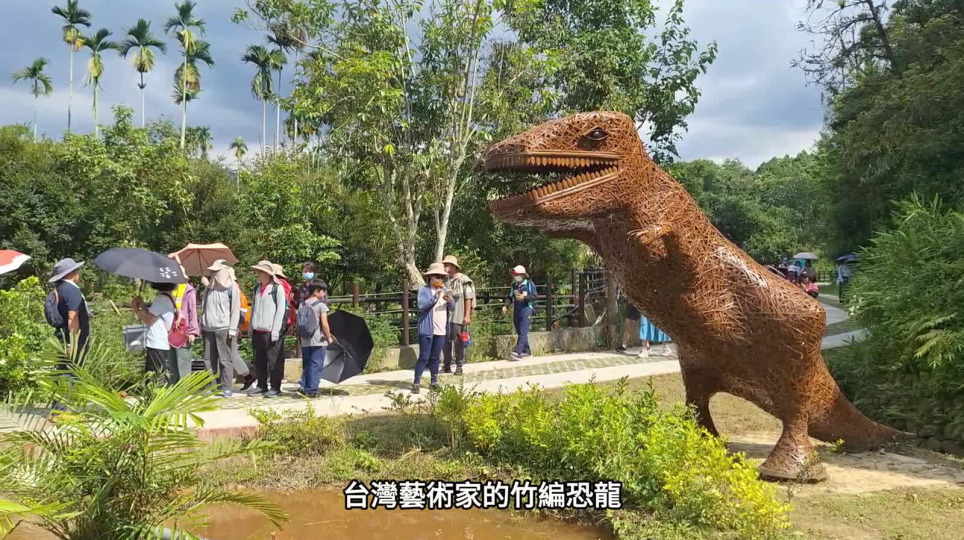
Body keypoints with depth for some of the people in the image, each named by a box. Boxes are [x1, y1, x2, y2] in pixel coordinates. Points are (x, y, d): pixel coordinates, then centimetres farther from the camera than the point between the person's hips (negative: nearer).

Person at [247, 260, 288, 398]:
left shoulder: (278, 288, -4)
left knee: (274, 360, -3)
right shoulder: (257, 288, 16)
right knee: (259, 361, 10)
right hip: (257, 331, 7)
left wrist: (275, 331, -13)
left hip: (271, 331, -7)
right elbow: (254, 308, 21)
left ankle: (275, 388, 3)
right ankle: (261, 386, 19)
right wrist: (251, 328, 15)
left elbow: (281, 310, -8)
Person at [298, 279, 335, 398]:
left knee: (306, 365, 13)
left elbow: (299, 323, 10)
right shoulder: (321, 305, -9)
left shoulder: (302, 305, 8)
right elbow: (324, 324, -13)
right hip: (319, 341, -6)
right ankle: (312, 390, -3)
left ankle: (305, 388, 15)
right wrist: (329, 337, -1)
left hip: (305, 342, 6)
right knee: (316, 365, -1)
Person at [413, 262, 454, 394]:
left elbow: (453, 307, 9)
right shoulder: (424, 290, -4)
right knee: (424, 357, -5)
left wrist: (449, 301, -12)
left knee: (435, 357, 12)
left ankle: (434, 382, 20)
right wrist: (435, 298, -27)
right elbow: (421, 305, -17)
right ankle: (416, 383, -2)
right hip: (427, 329, -5)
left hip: (441, 330, 5)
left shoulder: (445, 290, 13)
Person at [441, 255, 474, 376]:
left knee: (458, 341, 2)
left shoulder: (463, 280, -6)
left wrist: (467, 315, -9)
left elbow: (468, 299, -5)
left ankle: (459, 366, 13)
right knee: (446, 341, 7)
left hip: (458, 316, -4)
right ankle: (447, 365, 18)